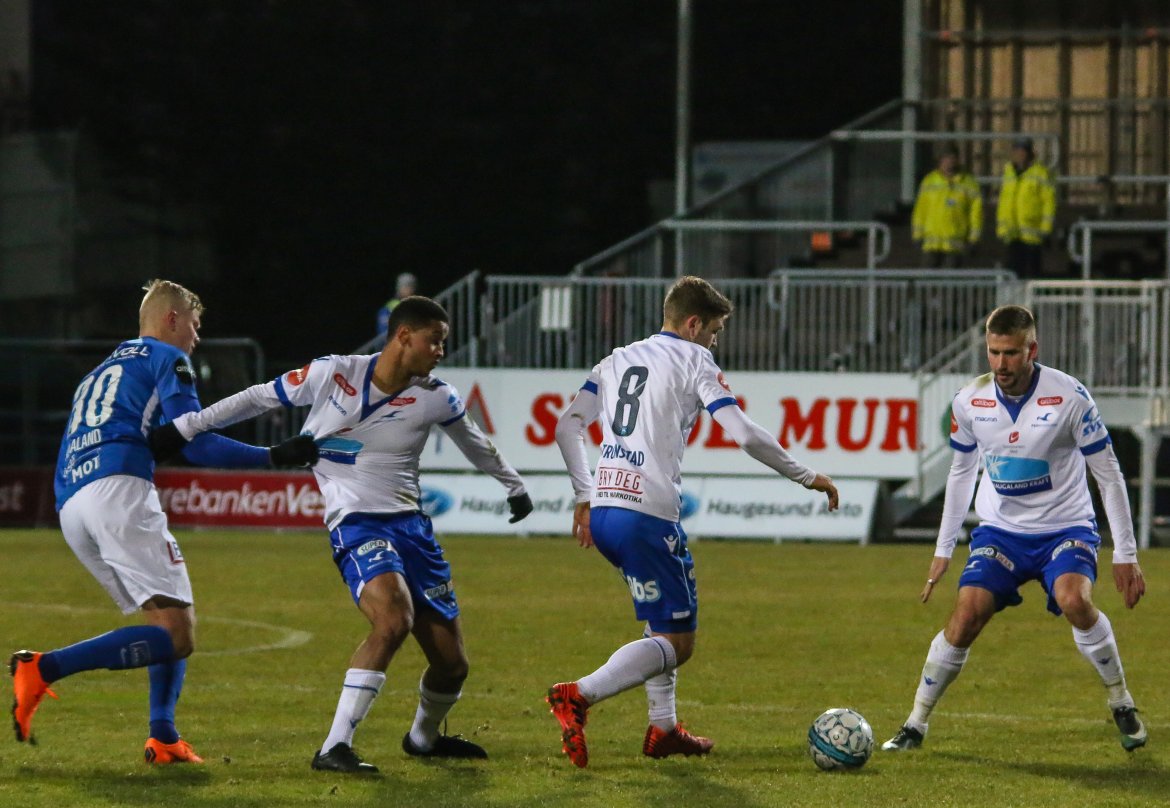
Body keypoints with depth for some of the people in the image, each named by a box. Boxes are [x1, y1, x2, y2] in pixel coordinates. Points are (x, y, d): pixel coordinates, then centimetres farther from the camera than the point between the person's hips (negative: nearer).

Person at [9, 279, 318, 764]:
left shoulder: (98, 375, 34)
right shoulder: (167, 359, 10)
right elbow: (193, 442, -1)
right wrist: (275, 457, 1)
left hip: (70, 506, 9)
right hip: (119, 489, -8)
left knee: (168, 622, 17)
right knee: (176, 636, -13)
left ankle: (163, 738, -2)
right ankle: (44, 668, -25)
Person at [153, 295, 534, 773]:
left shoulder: (435, 399, 4)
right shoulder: (331, 375, -4)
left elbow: (474, 442, 25)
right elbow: (259, 399, 7)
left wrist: (513, 486, 40)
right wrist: (184, 428, 9)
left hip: (412, 525, 5)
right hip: (357, 524, -5)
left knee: (451, 663, 5)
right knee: (394, 619, -33)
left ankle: (423, 737, 40)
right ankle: (334, 749, -30)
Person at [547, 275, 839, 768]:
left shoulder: (618, 360, 20)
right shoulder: (693, 360, 0)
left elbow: (567, 428, 16)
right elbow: (743, 433, -8)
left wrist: (584, 497, 23)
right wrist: (806, 477, 2)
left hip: (603, 509, 8)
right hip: (648, 513, -8)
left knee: (667, 618, 27)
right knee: (676, 643, -5)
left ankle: (662, 728, 23)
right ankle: (578, 695, -24)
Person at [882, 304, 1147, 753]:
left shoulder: (1069, 396, -16)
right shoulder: (970, 401, -6)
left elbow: (1109, 475, -9)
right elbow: (961, 472, 12)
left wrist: (1125, 555, -10)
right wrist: (943, 550, 13)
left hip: (1065, 528, -3)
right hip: (1000, 528, 3)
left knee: (1074, 601, -30)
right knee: (965, 616, -16)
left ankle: (1122, 706, -8)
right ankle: (916, 724, -1)